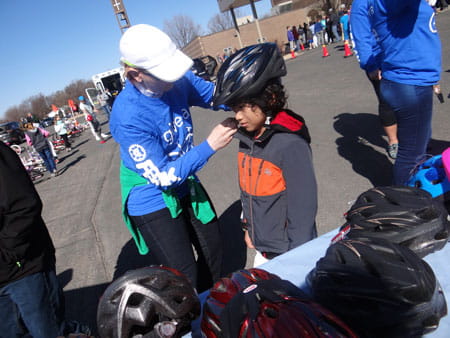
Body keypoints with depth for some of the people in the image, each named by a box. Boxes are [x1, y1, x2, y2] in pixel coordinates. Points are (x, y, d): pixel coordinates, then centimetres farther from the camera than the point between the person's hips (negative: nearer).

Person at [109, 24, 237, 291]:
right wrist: (210, 146, -31)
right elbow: (163, 176, -28)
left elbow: (213, 94, 2)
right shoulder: (128, 116, -32)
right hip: (152, 201, -7)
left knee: (214, 249, 24)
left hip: (186, 186, 7)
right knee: (185, 278, 1)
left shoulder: (178, 80, -16)